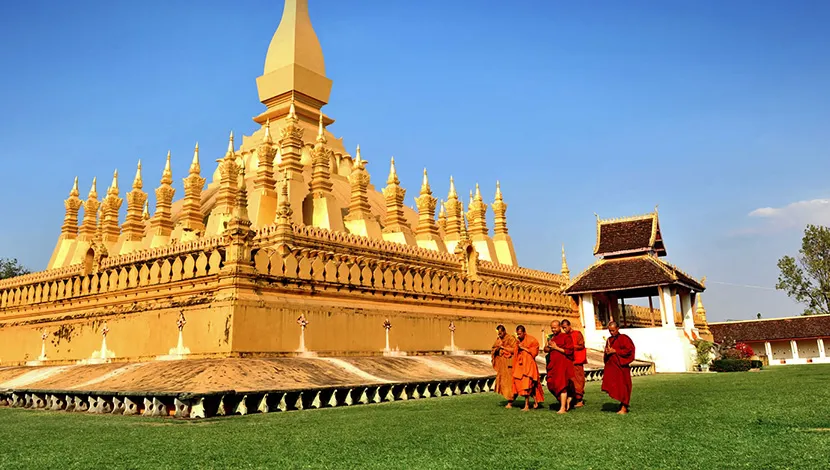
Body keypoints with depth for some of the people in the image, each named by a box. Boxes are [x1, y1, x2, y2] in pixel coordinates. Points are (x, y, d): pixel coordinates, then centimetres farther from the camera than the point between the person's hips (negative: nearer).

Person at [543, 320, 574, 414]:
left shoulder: (566, 337, -4)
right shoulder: (552, 337, 18)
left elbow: (569, 351, -11)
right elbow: (546, 349, 17)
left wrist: (556, 348, -13)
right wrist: (549, 347, -6)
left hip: (563, 363, -7)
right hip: (553, 363, 7)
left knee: (561, 384, -11)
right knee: (552, 384, 5)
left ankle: (563, 408, -8)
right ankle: (566, 399, 26)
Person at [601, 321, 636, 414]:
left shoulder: (624, 338, -4)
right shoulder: (609, 340, 15)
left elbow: (629, 350, -14)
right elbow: (606, 354, 23)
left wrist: (615, 351, -15)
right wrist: (607, 352, -1)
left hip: (621, 366, -6)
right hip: (611, 366, 6)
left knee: (622, 386, -3)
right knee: (614, 387, 3)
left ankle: (624, 408, 1)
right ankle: (622, 404, 15)